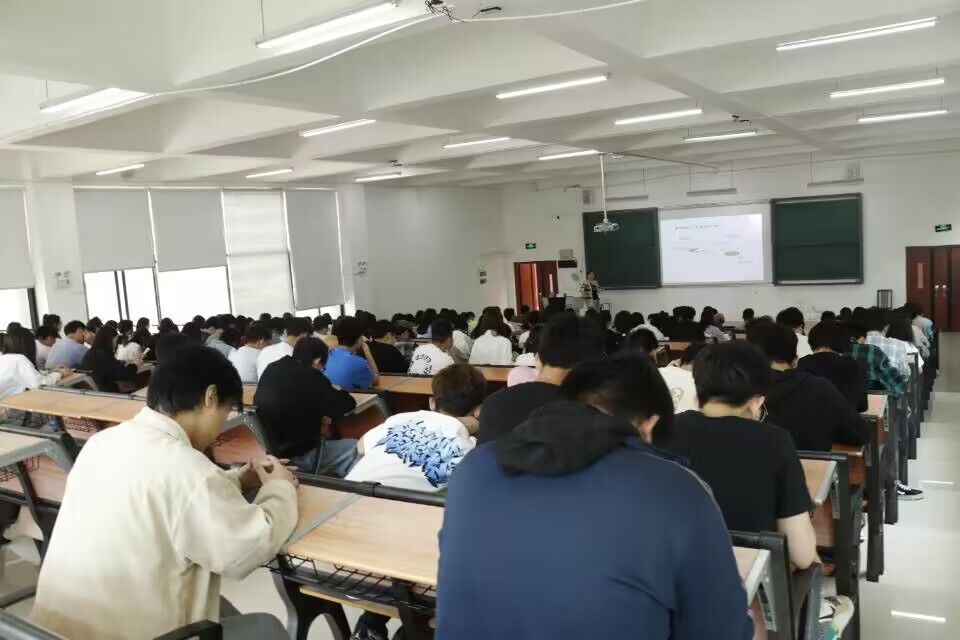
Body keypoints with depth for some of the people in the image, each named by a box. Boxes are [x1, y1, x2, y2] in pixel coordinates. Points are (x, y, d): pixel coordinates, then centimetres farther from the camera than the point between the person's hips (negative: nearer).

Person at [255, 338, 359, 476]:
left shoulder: (272, 369, 3)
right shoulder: (313, 378, -17)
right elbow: (347, 405, -9)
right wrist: (336, 392, 12)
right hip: (298, 454, -8)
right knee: (356, 449, -2)